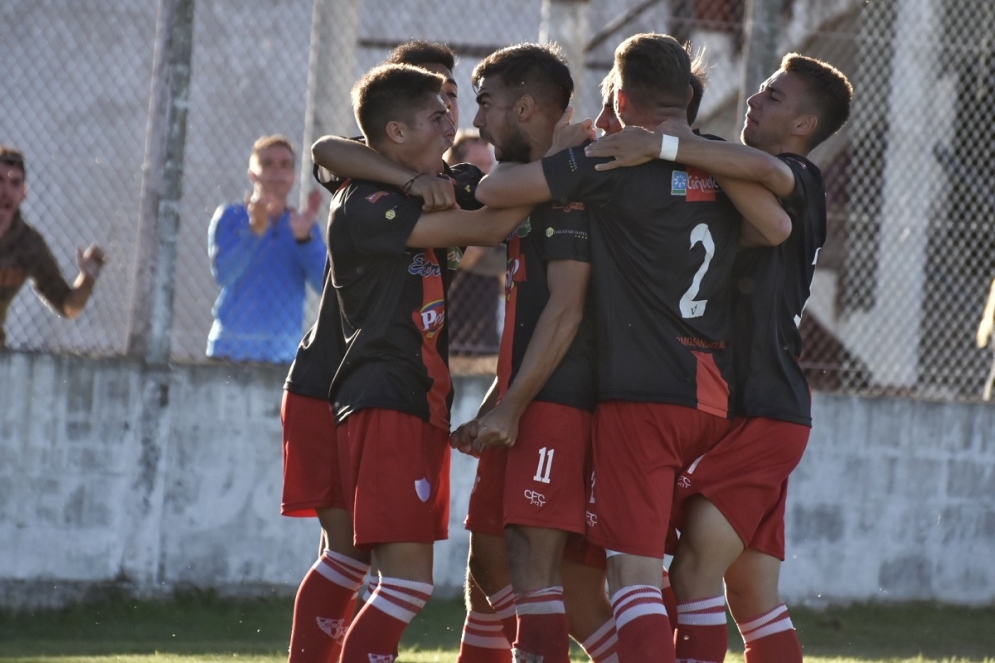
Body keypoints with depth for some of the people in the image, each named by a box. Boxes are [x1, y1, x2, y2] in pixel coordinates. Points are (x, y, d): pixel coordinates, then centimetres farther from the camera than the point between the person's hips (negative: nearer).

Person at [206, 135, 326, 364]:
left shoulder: (302, 224, 10)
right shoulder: (230, 217, 3)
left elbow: (326, 284, -3)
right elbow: (223, 274, -12)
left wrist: (304, 238, -18)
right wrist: (254, 230, -26)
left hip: (284, 354, 2)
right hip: (232, 349, -2)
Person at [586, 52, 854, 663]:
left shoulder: (801, 182, -8)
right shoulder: (744, 194, 20)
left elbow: (759, 165, -32)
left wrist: (664, 145, -38)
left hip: (763, 412, -9)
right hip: (745, 413, 9)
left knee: (695, 572, -17)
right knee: (753, 596, 9)